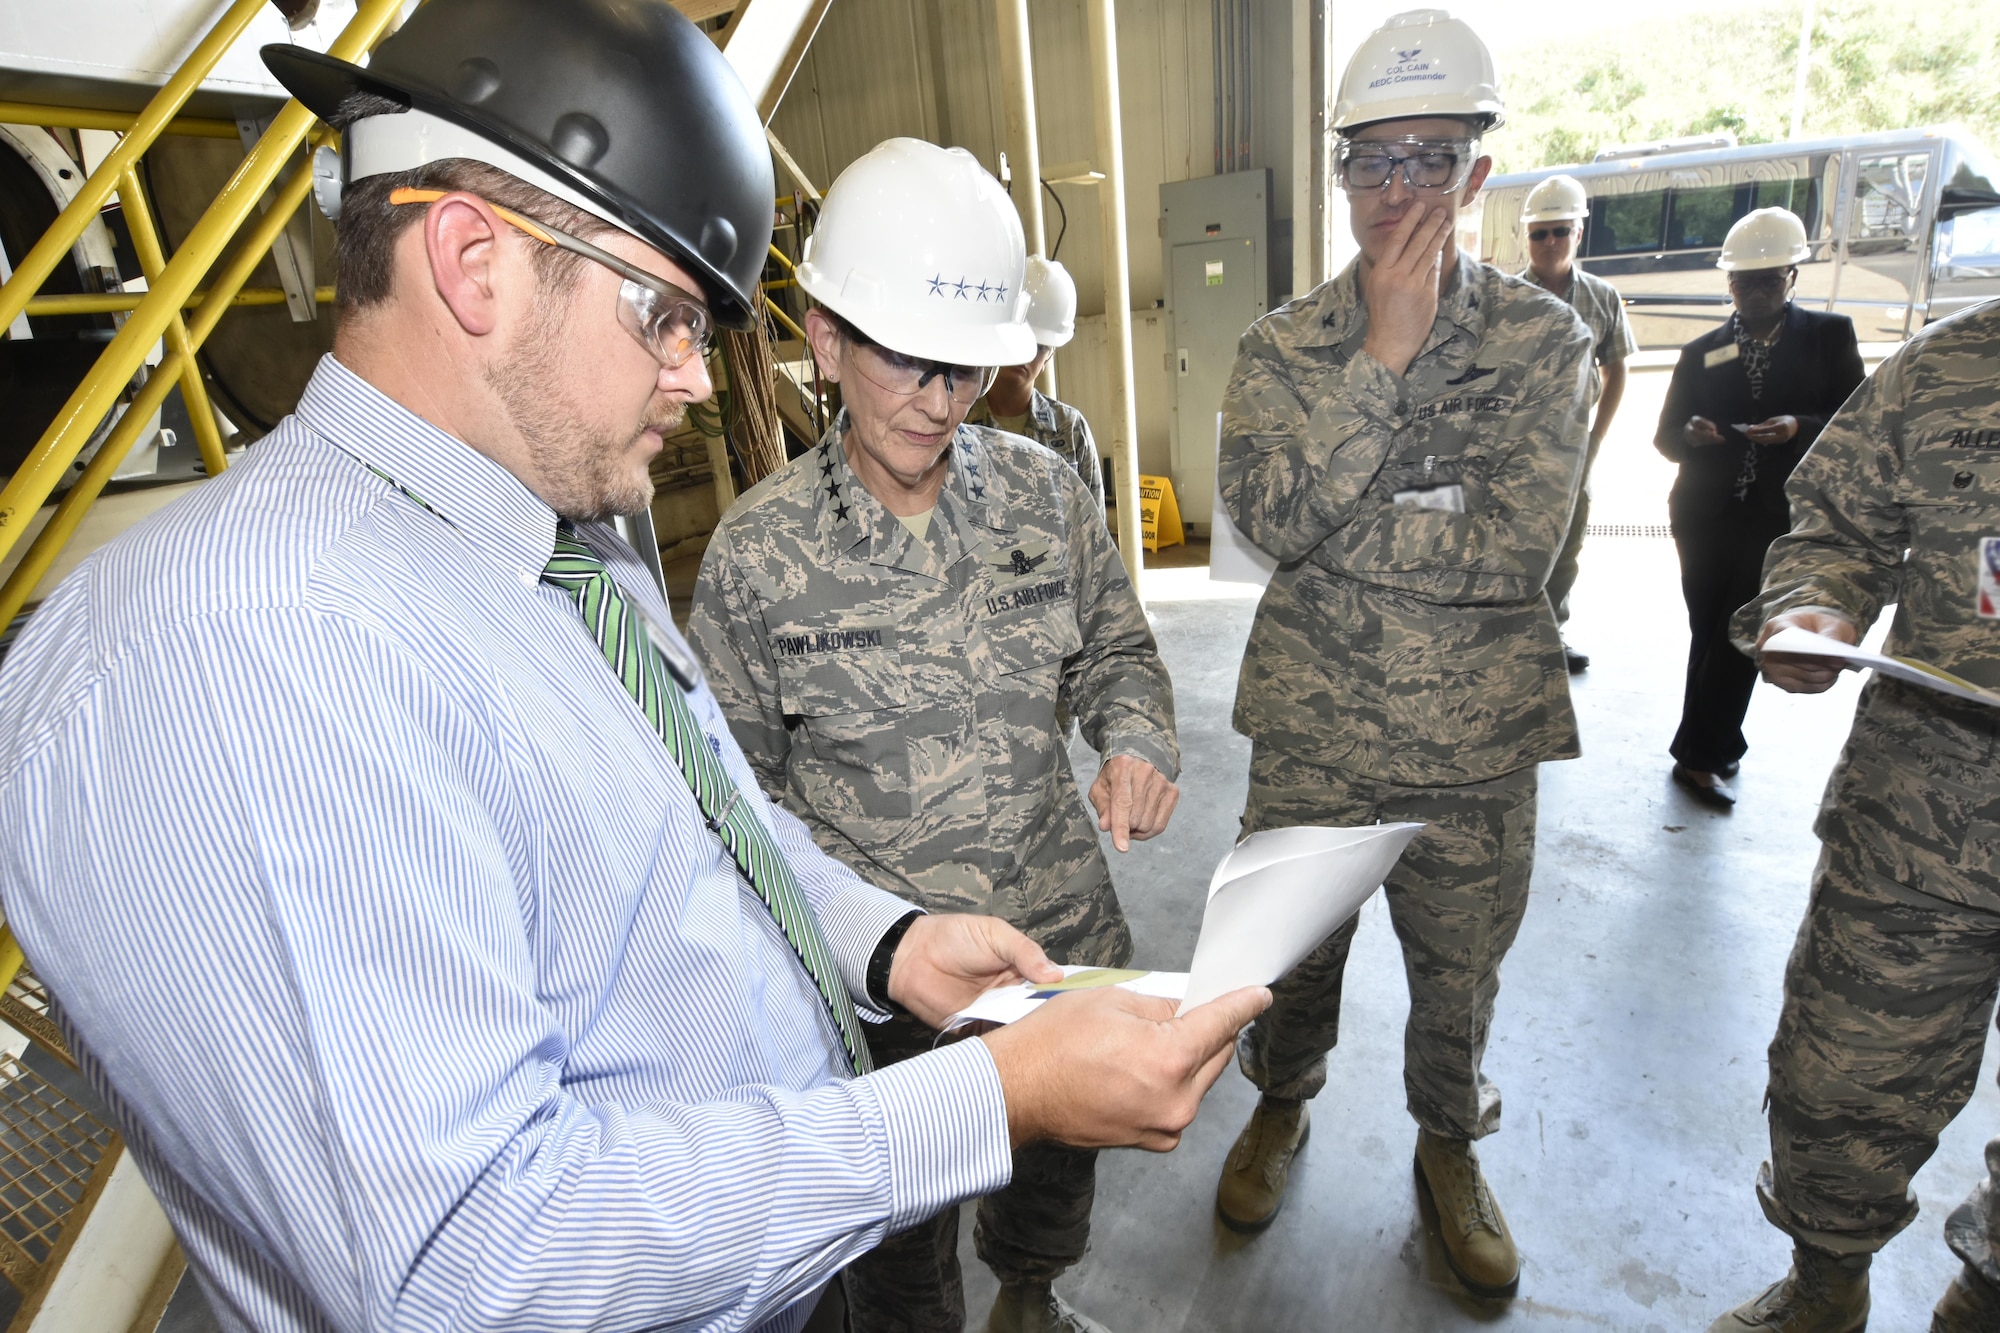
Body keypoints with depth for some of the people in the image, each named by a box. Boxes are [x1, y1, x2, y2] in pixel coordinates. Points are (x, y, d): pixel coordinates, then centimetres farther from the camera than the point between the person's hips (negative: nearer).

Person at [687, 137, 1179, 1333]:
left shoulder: (1044, 490, -6)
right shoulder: (759, 551, -14)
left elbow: (1117, 650, 7)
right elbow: (739, 783, -6)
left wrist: (1138, 743, -15)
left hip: (1064, 932, 4)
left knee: (1062, 1148, 30)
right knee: (903, 1230, 20)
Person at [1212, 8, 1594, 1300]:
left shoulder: (1546, 338, -4)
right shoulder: (1284, 345, -2)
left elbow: (1518, 544, -18)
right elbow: (1272, 513, -19)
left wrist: (1330, 524, -18)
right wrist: (1382, 351, -20)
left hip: (1478, 747, 0)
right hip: (1311, 735, 1)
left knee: (1460, 968, 19)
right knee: (1293, 947, 19)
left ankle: (1451, 1146, 47)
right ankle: (1281, 1107, 48)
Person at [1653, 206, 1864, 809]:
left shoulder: (1830, 335, 5)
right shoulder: (1702, 351, 9)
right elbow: (1666, 437, 6)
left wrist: (1799, 428, -19)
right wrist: (1693, 435, -16)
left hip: (1780, 518, -1)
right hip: (1705, 517, 2)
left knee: (1739, 638, -3)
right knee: (1708, 636, 5)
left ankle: (1699, 755, 7)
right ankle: (1719, 747, 18)